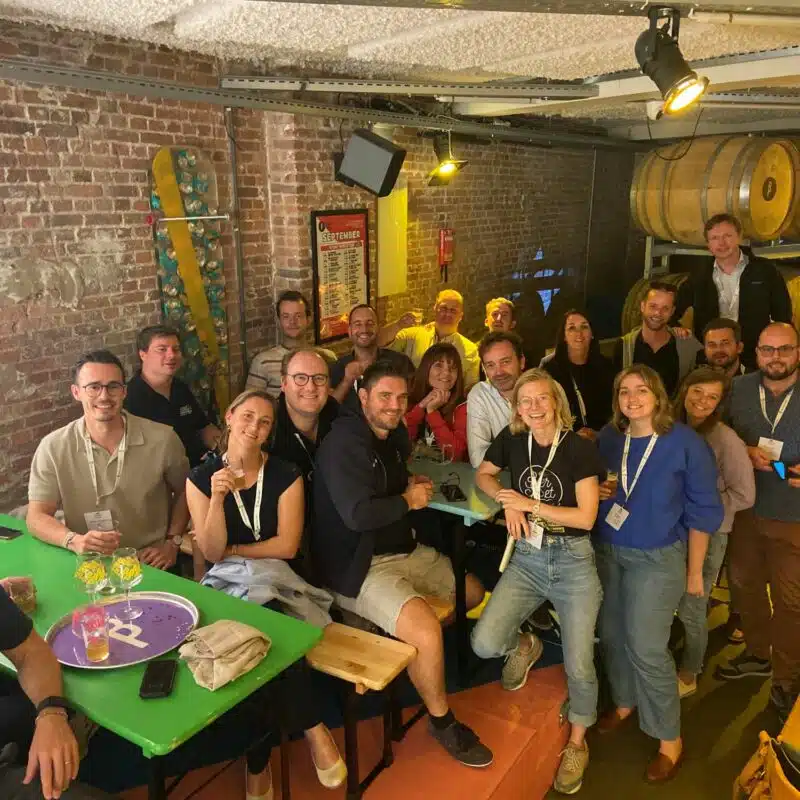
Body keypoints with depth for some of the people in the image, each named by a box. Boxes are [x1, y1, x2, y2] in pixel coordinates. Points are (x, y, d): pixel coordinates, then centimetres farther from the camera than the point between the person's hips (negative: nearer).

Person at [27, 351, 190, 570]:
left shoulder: (162, 439, -4)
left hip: (151, 565, -1)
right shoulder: (53, 447, -4)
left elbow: (184, 490, 12)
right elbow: (36, 517, -3)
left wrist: (172, 542, 2)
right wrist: (74, 541, -22)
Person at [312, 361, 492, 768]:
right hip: (359, 567, -10)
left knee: (473, 592, 18)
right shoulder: (343, 444, -20)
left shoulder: (393, 435, 8)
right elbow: (358, 515, -30)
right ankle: (442, 722, 0)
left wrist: (412, 483, 4)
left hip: (404, 550, 10)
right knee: (426, 630, -28)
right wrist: (407, 501, -14)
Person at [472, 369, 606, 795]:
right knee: (484, 643, -13)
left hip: (573, 561, -3)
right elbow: (484, 475, 14)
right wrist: (507, 502, -6)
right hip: (527, 558, 3)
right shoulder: (512, 439, -2)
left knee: (578, 665, -2)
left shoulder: (580, 448, -12)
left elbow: (586, 517, -14)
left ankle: (577, 744, 28)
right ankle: (524, 646, 24)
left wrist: (528, 504, -16)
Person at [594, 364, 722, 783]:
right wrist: (597, 491, -10)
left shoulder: (686, 442, -14)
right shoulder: (608, 437, -2)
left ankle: (670, 739, 16)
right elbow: (592, 487, 15)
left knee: (646, 648, -4)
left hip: (657, 558, -5)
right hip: (607, 550, 5)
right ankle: (624, 702, 39)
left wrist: (694, 571, -4)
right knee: (611, 634, 14)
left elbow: (701, 511, -7)